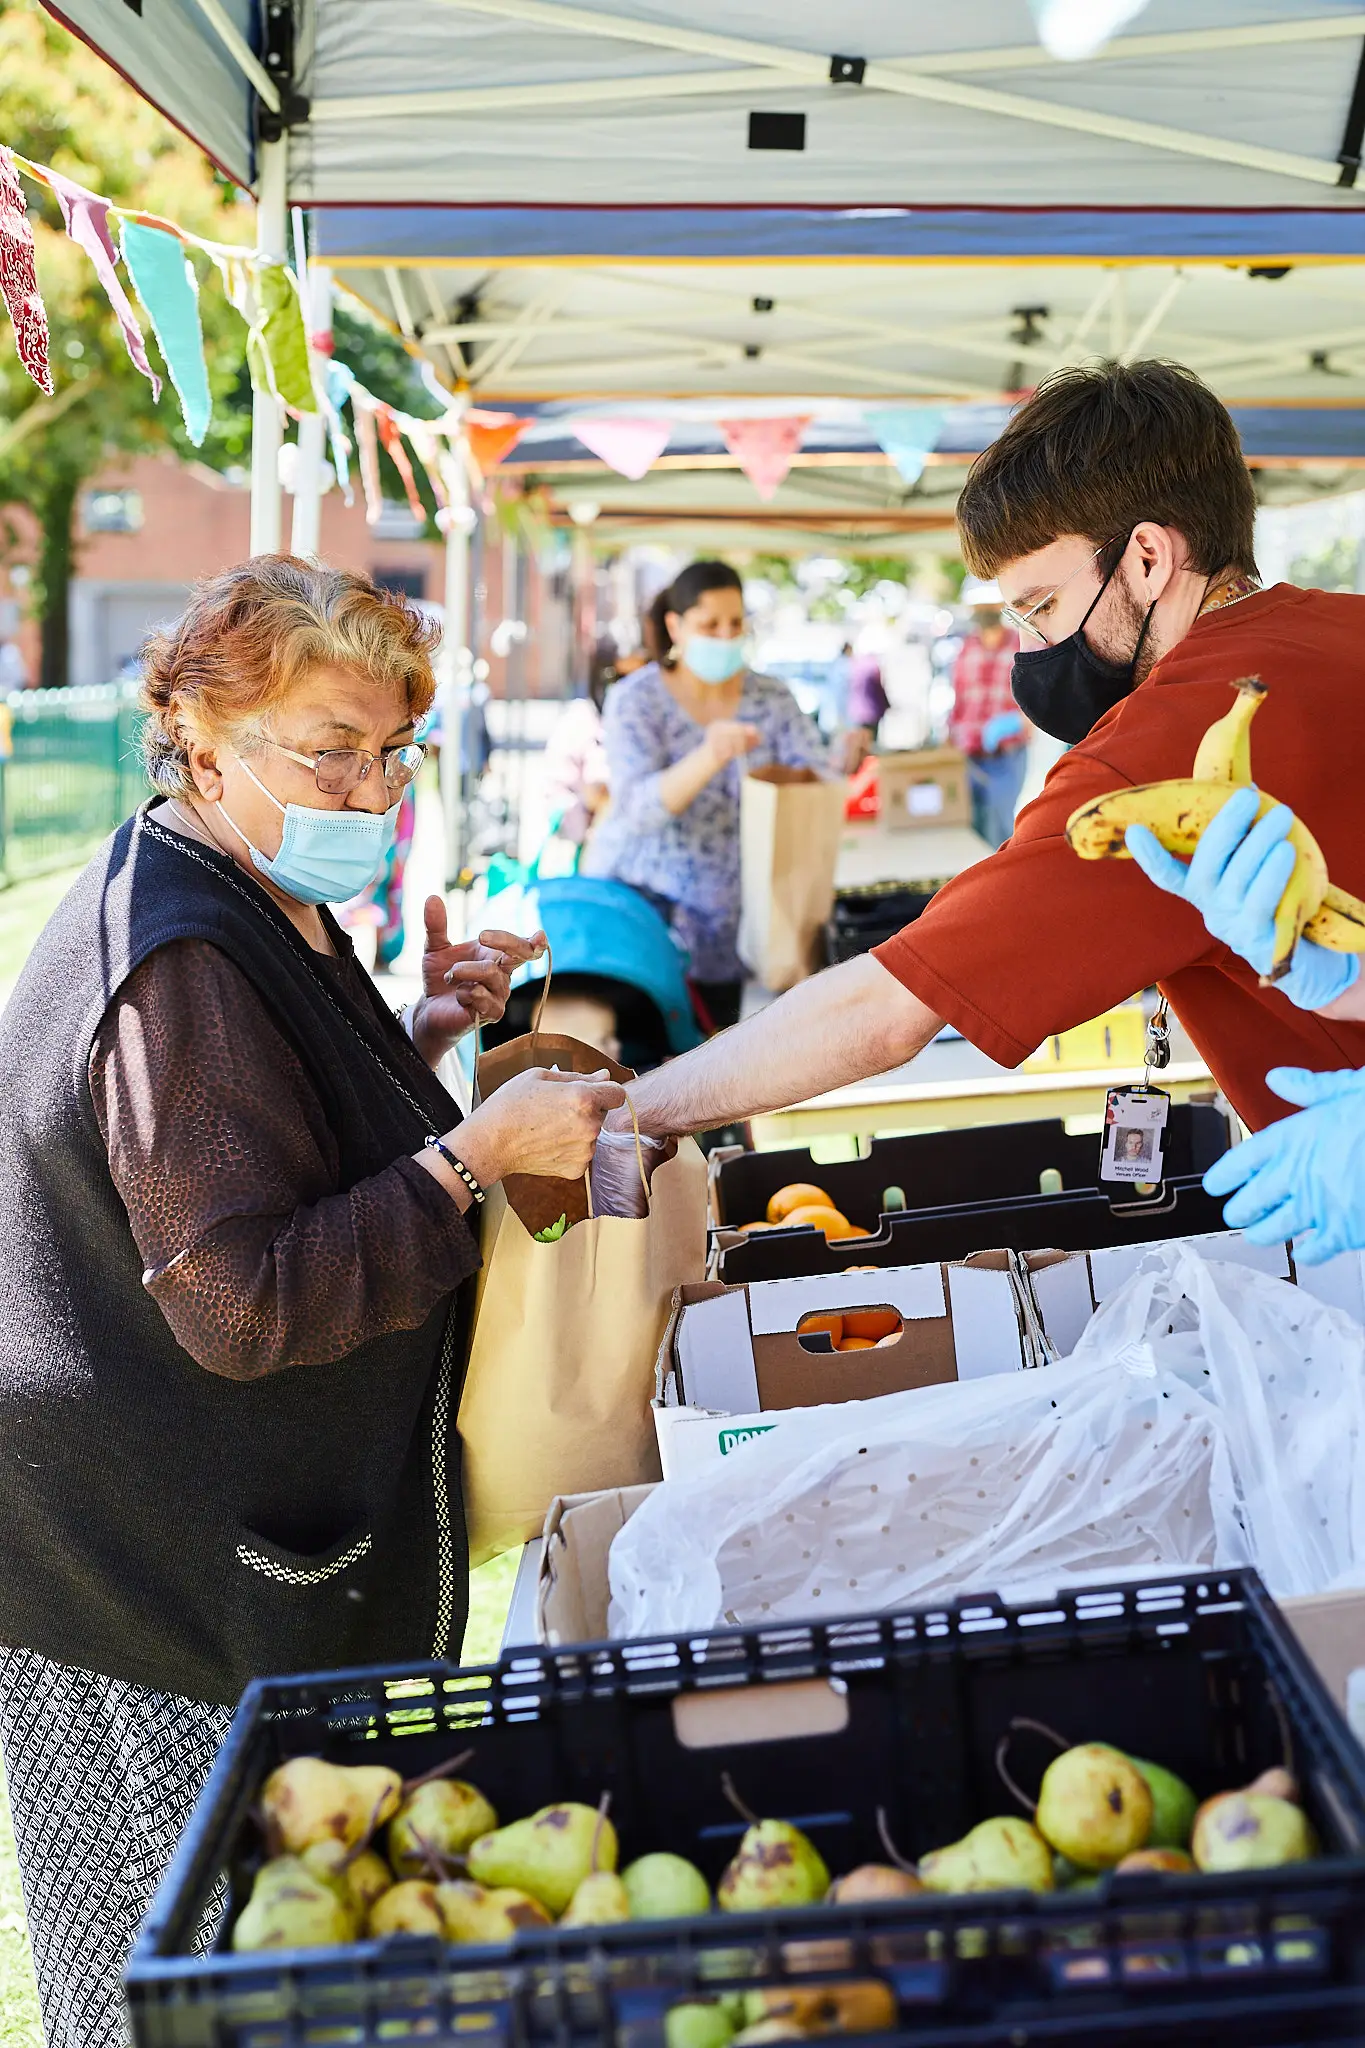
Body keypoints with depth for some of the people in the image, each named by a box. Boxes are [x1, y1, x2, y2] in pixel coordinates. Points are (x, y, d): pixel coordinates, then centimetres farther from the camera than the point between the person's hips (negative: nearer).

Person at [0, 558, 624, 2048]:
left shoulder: (248, 908, 11)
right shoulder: (181, 966, -23)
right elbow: (245, 1304, -25)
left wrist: (416, 1043, 9)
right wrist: (474, 1153, -25)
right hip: (182, 1602, -10)